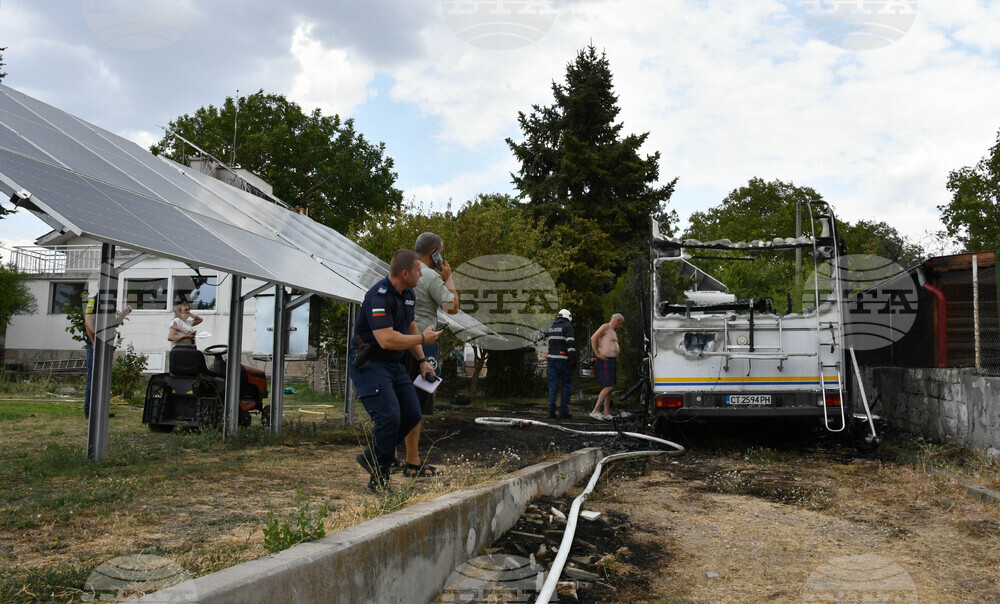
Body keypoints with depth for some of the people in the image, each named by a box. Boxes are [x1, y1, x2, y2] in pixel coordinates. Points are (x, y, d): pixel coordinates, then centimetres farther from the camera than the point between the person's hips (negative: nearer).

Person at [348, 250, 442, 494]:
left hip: (394, 364, 9)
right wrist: (423, 339, -19)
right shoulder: (378, 297, -23)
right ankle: (378, 480, -4)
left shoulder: (408, 295, 8)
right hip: (369, 364, -9)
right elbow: (387, 339, -31)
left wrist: (422, 360, 18)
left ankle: (372, 457, 23)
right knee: (389, 417, -18)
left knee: (412, 415, 5)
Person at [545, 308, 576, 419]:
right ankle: (563, 411, 1)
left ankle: (551, 411, 1)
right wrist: (573, 359, -14)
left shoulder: (551, 326, 13)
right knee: (567, 385, 5)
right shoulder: (567, 326, -5)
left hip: (551, 359, 5)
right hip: (563, 360, -5)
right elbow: (571, 343, -14)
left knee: (553, 385, 6)